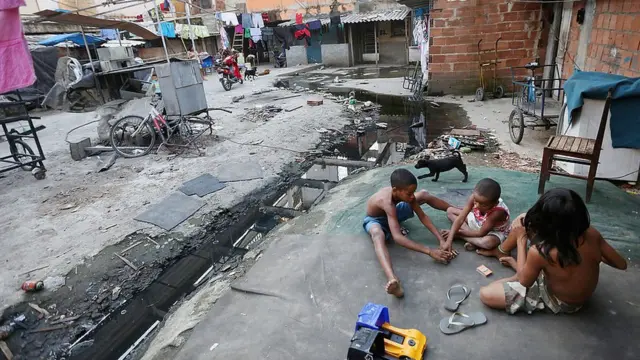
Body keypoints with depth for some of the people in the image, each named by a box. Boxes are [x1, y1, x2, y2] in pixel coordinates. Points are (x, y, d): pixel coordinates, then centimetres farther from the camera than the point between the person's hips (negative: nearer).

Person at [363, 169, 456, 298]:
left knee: (423, 194, 1)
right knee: (378, 234, -45)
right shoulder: (388, 202, -44)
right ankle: (392, 280, -71)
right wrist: (430, 252, -53)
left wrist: (441, 239, -29)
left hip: (392, 213, 8)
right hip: (375, 220, -7)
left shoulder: (405, 193, -24)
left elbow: (422, 216, -18)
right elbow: (397, 237, -52)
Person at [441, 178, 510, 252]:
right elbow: (460, 218, -28)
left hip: (495, 231, -5)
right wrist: (449, 241, -34)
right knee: (450, 211, -5)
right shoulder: (474, 197, -29)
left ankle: (458, 235, -19)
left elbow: (481, 233, -29)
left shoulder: (498, 212, -40)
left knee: (488, 242, -41)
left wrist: (458, 232, -22)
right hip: (477, 221, 6)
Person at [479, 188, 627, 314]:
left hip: (559, 302, -5)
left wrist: (521, 239, -12)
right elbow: (621, 264, -6)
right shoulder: (592, 234, -25)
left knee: (485, 294, -10)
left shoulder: (539, 252, -38)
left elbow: (524, 281, -16)